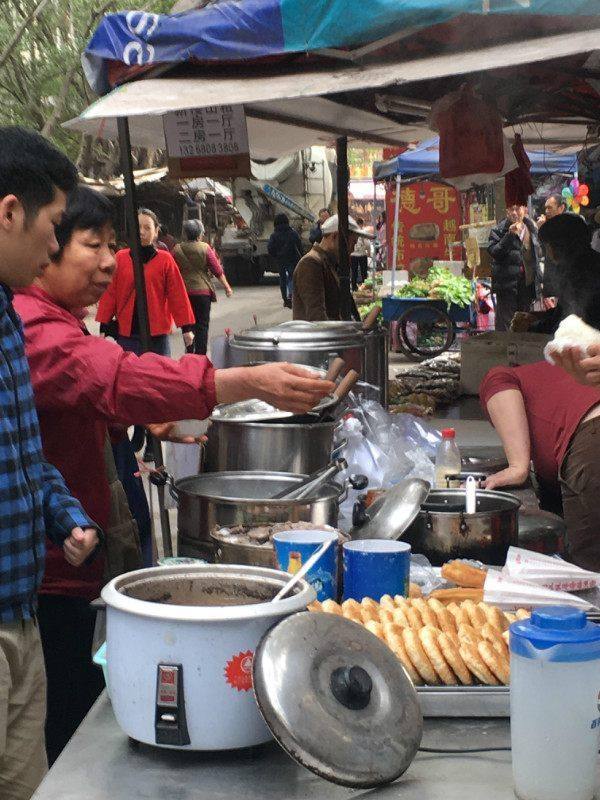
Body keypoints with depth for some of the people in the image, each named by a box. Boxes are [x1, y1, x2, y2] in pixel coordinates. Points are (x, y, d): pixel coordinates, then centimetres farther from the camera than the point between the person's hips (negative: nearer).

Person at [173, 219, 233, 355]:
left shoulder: (177, 249, -1)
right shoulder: (205, 248, -7)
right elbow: (217, 270, -4)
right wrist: (227, 287, 6)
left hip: (183, 292, 2)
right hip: (202, 291, -2)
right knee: (202, 325, 2)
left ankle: (189, 353, 14)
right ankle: (200, 355, -1)